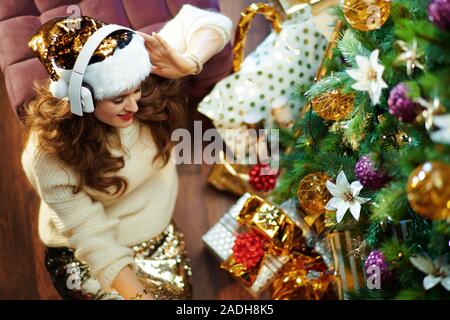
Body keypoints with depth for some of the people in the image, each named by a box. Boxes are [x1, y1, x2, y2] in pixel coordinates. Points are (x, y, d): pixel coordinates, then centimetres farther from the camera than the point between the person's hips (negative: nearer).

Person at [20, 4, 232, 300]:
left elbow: (209, 21, -13)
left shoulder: (144, 80, -21)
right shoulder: (49, 155, -30)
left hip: (158, 237, 4)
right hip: (86, 257, -4)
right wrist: (137, 294, -33)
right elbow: (94, 241, -26)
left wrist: (188, 63, -32)